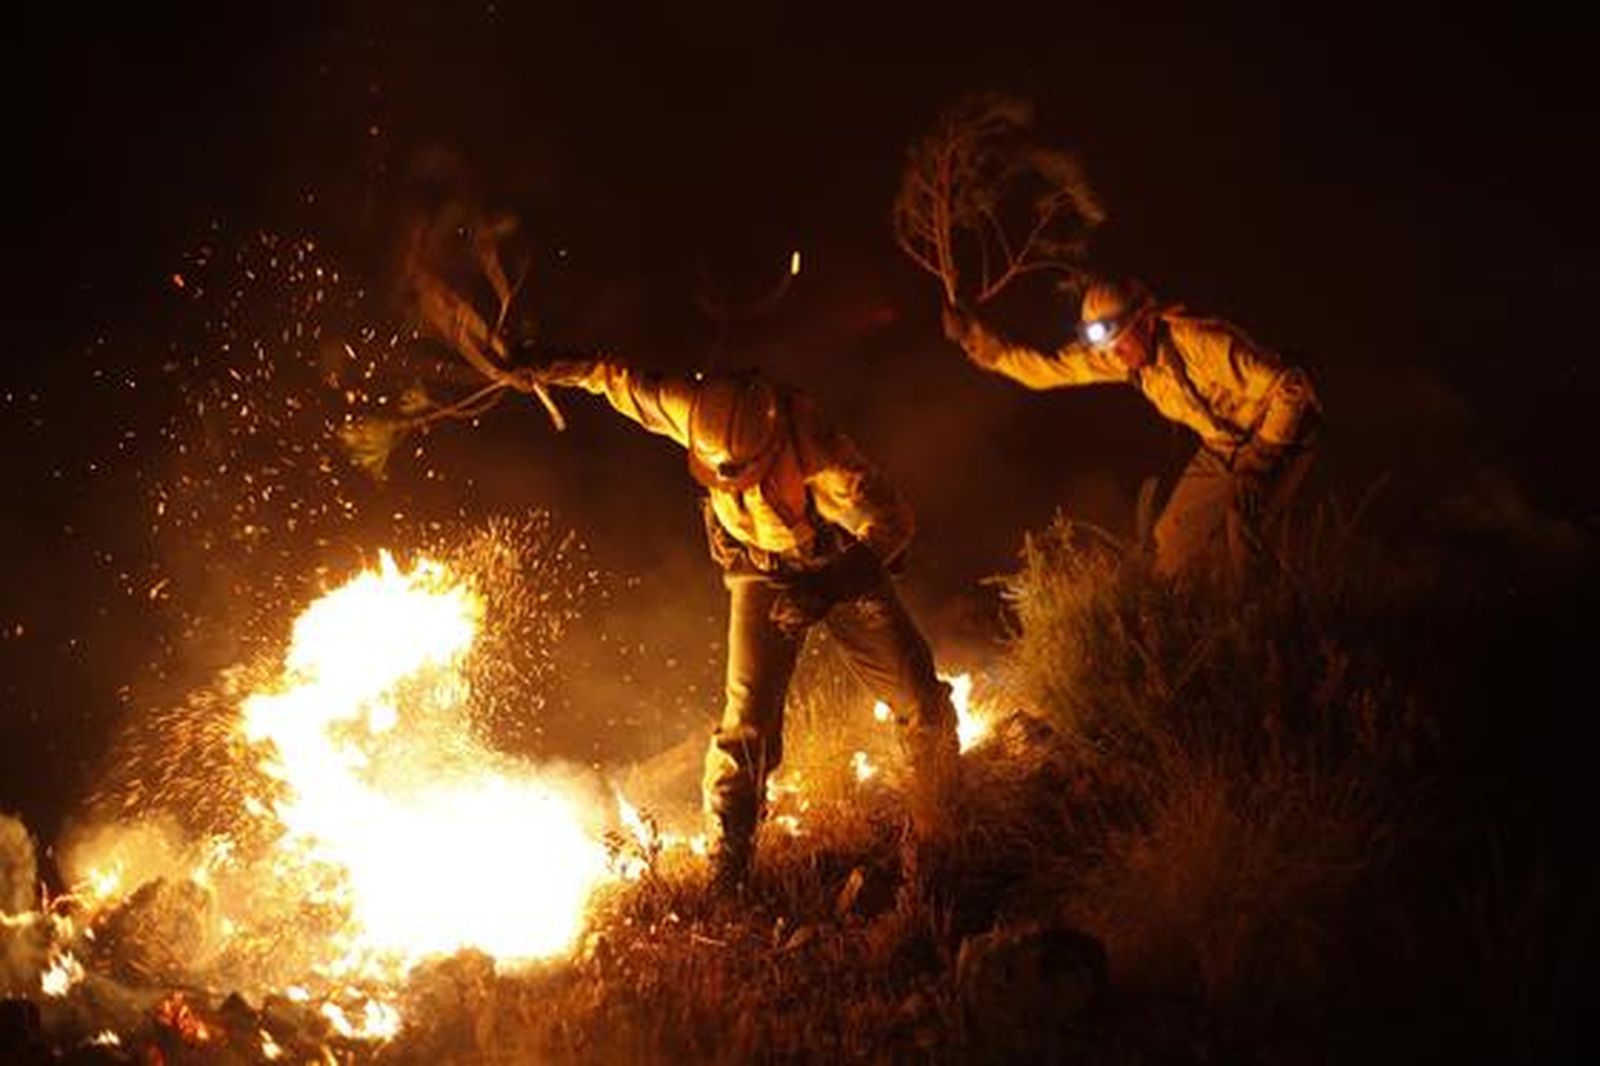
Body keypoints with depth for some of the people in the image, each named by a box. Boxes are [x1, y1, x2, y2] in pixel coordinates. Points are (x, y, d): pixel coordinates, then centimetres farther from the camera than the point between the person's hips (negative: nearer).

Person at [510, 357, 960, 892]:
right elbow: (624, 380, -7)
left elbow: (891, 521, -30)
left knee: (922, 702, -6)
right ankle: (726, 872, 1)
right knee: (747, 721, -9)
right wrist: (561, 369, 1)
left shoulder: (813, 445, -37)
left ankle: (940, 836, 16)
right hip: (761, 574, 2)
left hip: (837, 567, -2)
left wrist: (830, 587, -41)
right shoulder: (696, 411, -26)